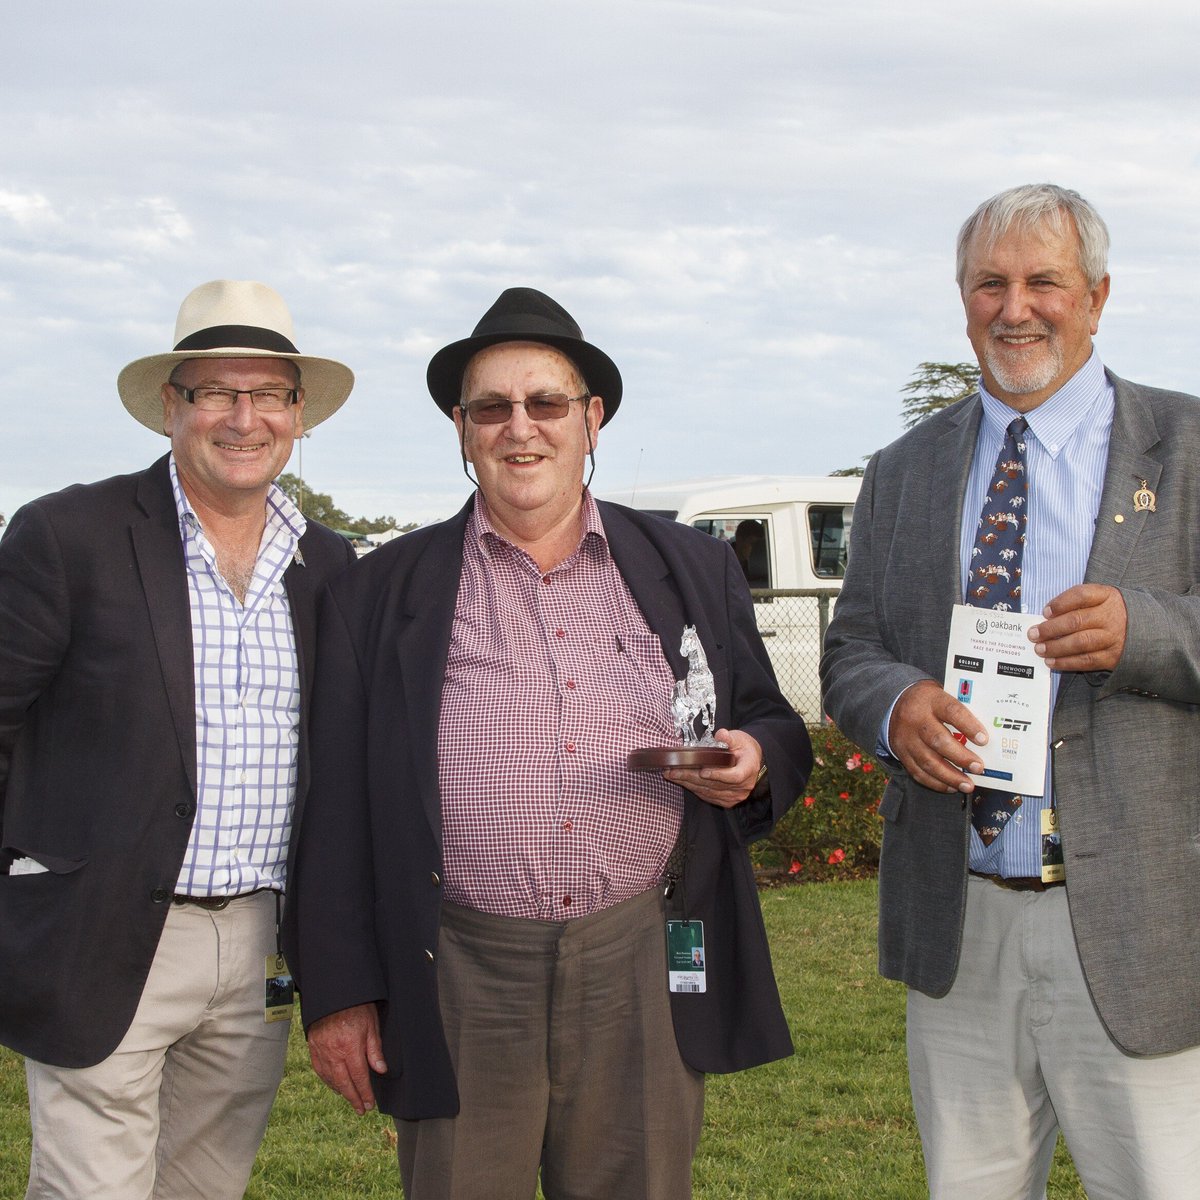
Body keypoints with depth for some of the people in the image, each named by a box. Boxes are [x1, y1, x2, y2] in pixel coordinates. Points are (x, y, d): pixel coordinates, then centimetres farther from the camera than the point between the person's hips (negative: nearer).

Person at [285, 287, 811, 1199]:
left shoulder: (691, 570, 11)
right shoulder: (382, 594, 5)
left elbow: (776, 730, 17)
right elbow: (338, 809, 3)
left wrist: (754, 762, -7)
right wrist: (338, 993, -1)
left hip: (645, 974, 2)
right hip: (459, 986, -1)